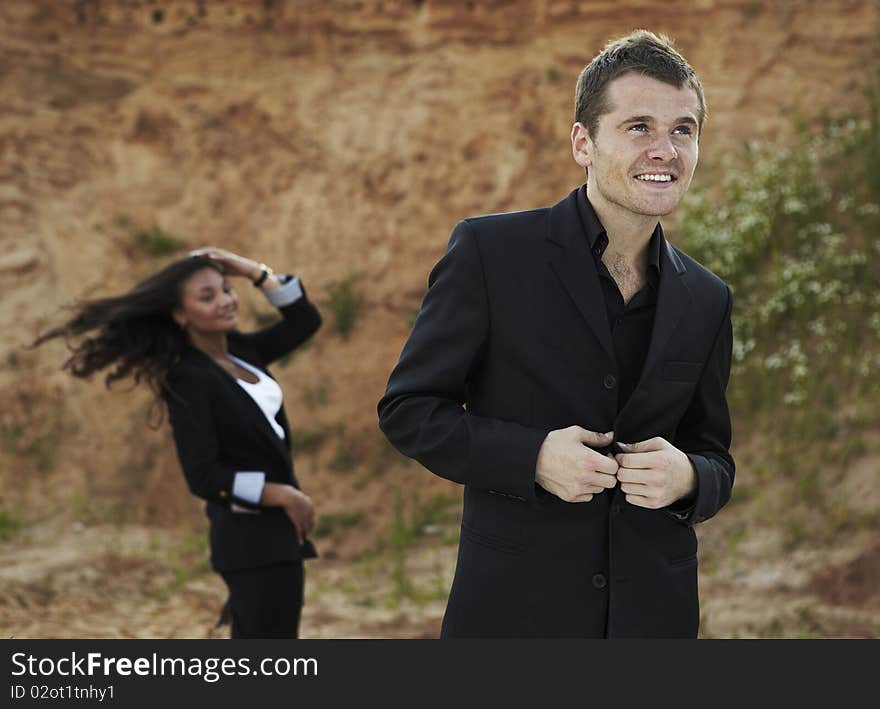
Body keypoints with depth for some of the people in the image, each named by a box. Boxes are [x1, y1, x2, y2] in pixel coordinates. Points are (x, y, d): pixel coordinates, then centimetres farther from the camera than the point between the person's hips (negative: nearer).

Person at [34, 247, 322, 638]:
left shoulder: (239, 351, 7)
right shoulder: (188, 381, -17)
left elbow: (305, 319, 16)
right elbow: (203, 477, -20)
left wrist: (253, 271, 4)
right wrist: (283, 495, -19)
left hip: (272, 526, 9)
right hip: (251, 533, -9)